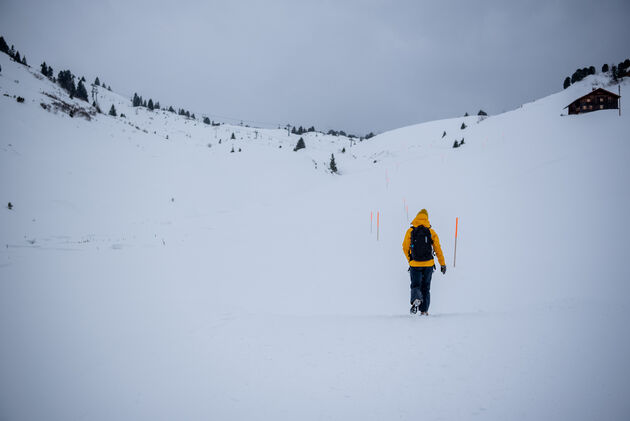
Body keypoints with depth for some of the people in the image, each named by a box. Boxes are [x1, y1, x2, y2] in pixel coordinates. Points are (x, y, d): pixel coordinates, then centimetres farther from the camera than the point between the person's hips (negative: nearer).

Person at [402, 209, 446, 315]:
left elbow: (405, 248, 3)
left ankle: (416, 299, -22)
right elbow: (438, 249, 0)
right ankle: (424, 310, 13)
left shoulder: (410, 231, -2)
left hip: (415, 264, -1)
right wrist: (442, 264, 8)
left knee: (415, 285, 9)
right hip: (428, 264, 1)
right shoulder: (431, 232, -1)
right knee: (425, 287, 14)